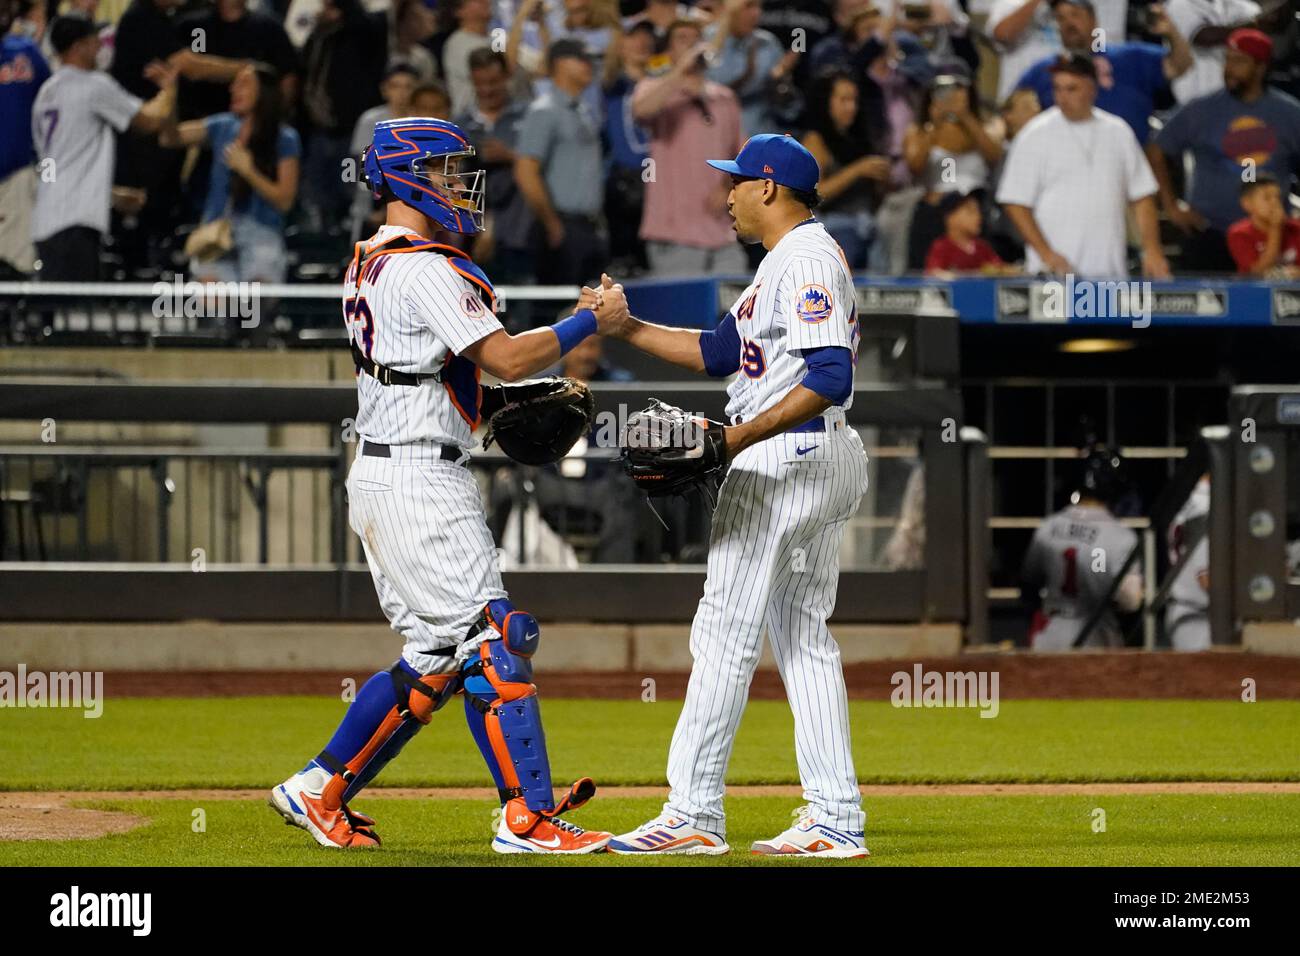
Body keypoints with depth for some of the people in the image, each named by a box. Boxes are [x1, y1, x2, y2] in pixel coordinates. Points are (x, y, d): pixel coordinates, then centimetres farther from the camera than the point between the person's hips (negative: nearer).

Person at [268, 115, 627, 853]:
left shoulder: (371, 266, 16)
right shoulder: (425, 270, -14)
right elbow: (506, 359, -20)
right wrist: (590, 321, -8)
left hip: (379, 480, 10)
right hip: (420, 481, -10)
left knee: (437, 655, 14)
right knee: (493, 641, -9)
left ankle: (321, 791, 17)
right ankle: (528, 818, -10)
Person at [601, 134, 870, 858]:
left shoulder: (807, 259, -14)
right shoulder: (788, 261, 20)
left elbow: (830, 376, -25)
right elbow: (718, 353, 24)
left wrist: (744, 436, -30)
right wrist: (623, 326, 16)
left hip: (784, 456, -11)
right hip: (823, 463, 11)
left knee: (726, 633, -7)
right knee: (805, 636, 10)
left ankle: (695, 816, -6)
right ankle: (838, 820, 8)